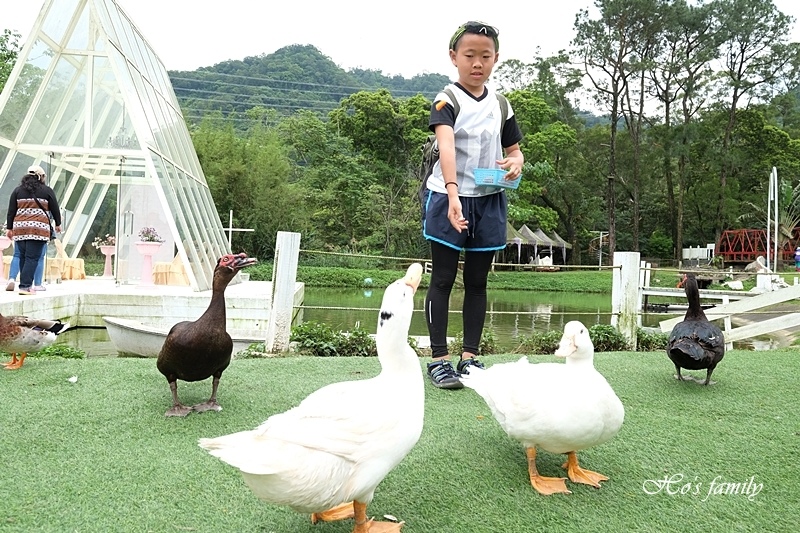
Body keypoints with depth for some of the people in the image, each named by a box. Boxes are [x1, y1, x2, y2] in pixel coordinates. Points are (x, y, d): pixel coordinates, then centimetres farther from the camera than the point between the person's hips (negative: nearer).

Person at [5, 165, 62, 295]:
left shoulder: (18, 190, 13)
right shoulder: (47, 191, 4)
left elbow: (11, 211, 12)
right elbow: (55, 209, 9)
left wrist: (10, 228, 17)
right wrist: (58, 224, 24)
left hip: (20, 228, 4)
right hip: (38, 228, -4)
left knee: (23, 257, 12)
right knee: (32, 258, -6)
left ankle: (26, 284, 16)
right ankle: (25, 286, -12)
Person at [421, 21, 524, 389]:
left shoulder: (500, 105, 10)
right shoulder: (446, 100, -8)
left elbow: (514, 150, 17)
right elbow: (446, 146, -26)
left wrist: (516, 163, -8)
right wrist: (453, 194, -42)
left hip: (489, 201, 5)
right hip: (449, 199, -5)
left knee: (477, 281, 9)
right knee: (443, 279, 1)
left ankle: (470, 357, 18)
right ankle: (439, 359, 8)